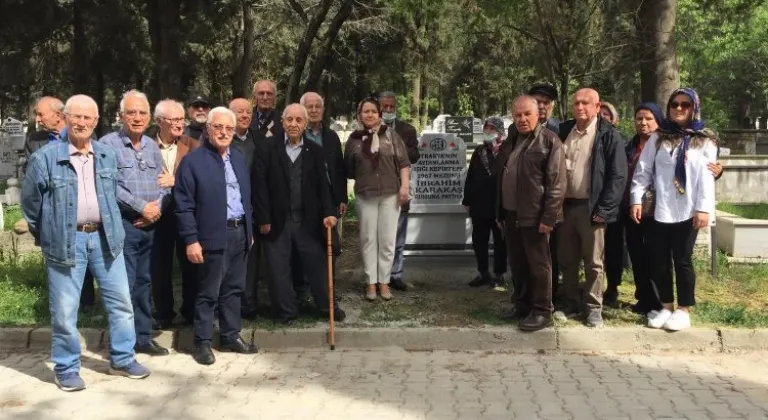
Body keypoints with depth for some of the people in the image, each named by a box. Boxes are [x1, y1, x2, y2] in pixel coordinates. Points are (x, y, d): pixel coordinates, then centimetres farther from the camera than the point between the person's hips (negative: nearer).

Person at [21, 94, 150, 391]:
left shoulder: (107, 156, 7)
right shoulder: (45, 158, -7)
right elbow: (30, 203, 3)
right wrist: (46, 236, 10)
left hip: (104, 237, 4)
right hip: (66, 241, -4)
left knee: (121, 301, 9)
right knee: (64, 310, 3)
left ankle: (122, 359, 24)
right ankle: (66, 368, 17)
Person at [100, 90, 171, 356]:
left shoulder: (151, 146, 13)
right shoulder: (108, 144, -7)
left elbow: (164, 183, 11)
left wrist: (158, 207, -8)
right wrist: (142, 207, -15)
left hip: (150, 225, 6)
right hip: (122, 224, -6)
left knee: (144, 283, 13)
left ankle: (143, 337, 22)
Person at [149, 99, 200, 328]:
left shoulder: (193, 145, 0)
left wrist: (176, 180, -26)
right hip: (159, 213, 0)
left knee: (190, 264, 9)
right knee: (160, 266, 8)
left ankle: (191, 311, 23)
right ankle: (163, 313, 22)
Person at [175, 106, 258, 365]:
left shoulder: (239, 158, 12)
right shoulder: (193, 161, -9)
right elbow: (184, 205, -11)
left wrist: (250, 229, 14)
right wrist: (191, 240, -15)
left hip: (240, 232, 6)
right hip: (213, 236, -6)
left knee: (233, 289, 14)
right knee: (208, 293, 2)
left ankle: (231, 337, 24)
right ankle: (203, 342, 13)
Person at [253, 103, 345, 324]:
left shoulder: (316, 151, 5)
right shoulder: (267, 149, -2)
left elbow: (323, 185, 4)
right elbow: (260, 185, -6)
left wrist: (328, 212, -9)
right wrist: (263, 219, -10)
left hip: (308, 221, 1)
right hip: (277, 221, -1)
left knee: (317, 265, 9)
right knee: (279, 269, 8)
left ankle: (327, 306, 24)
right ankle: (285, 311, 21)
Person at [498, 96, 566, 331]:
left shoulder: (549, 141, -7)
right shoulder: (511, 143, 15)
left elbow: (557, 182, -13)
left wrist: (549, 216, -18)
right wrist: (499, 212, 17)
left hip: (534, 215, -7)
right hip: (511, 213, 7)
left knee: (538, 264, 0)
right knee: (517, 263, 13)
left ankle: (542, 311, 8)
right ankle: (521, 304, 25)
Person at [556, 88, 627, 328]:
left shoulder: (608, 135, -6)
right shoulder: (563, 131, 9)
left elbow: (618, 175, -10)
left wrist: (604, 209, -15)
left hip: (590, 207, -5)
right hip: (564, 205, 5)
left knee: (593, 262, 4)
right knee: (566, 260, 11)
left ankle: (593, 308, 15)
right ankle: (572, 304, 23)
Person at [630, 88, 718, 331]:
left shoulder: (704, 141, 5)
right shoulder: (658, 138, 9)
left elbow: (707, 176, -4)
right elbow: (643, 170, 5)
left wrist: (704, 208, -12)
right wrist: (637, 199, -5)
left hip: (688, 211, -2)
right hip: (660, 210, 2)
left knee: (682, 260, 2)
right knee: (660, 260, 5)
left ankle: (684, 310, 13)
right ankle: (666, 307, 18)